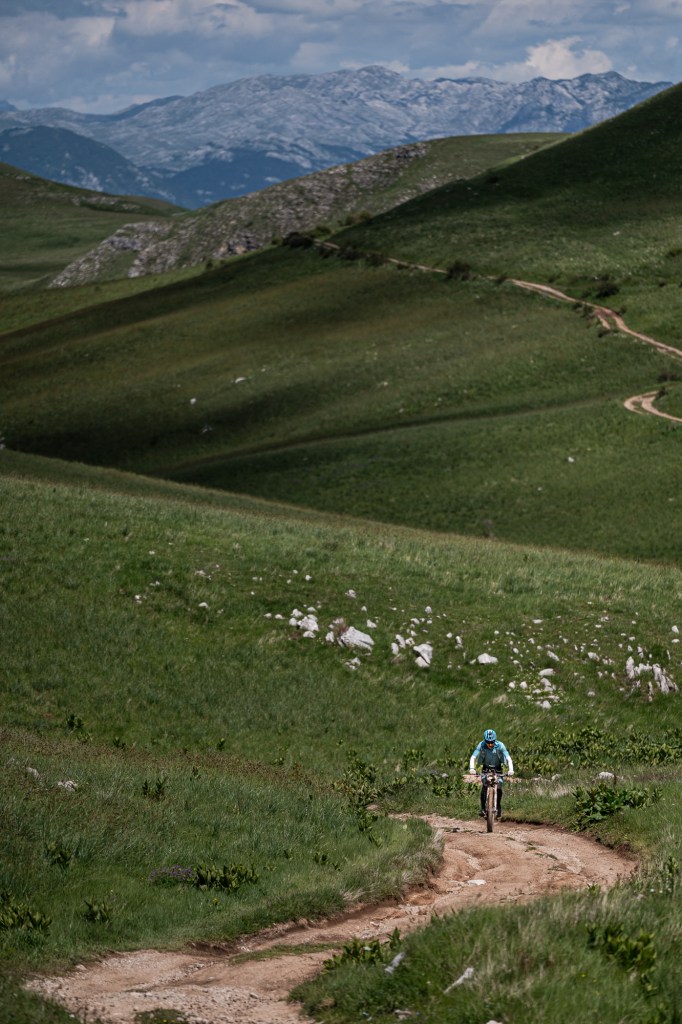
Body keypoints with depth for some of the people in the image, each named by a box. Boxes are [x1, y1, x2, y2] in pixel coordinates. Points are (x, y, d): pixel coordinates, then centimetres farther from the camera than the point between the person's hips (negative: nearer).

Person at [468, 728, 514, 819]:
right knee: (485, 783, -23)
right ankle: (483, 808, -15)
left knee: (499, 786, -12)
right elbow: (473, 757, -30)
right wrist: (472, 769, -46)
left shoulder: (500, 745, -28)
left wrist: (510, 769, -49)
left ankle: (498, 806, 13)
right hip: (486, 767, 0)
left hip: (497, 767, 0)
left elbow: (508, 758, -33)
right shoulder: (481, 745, -26)